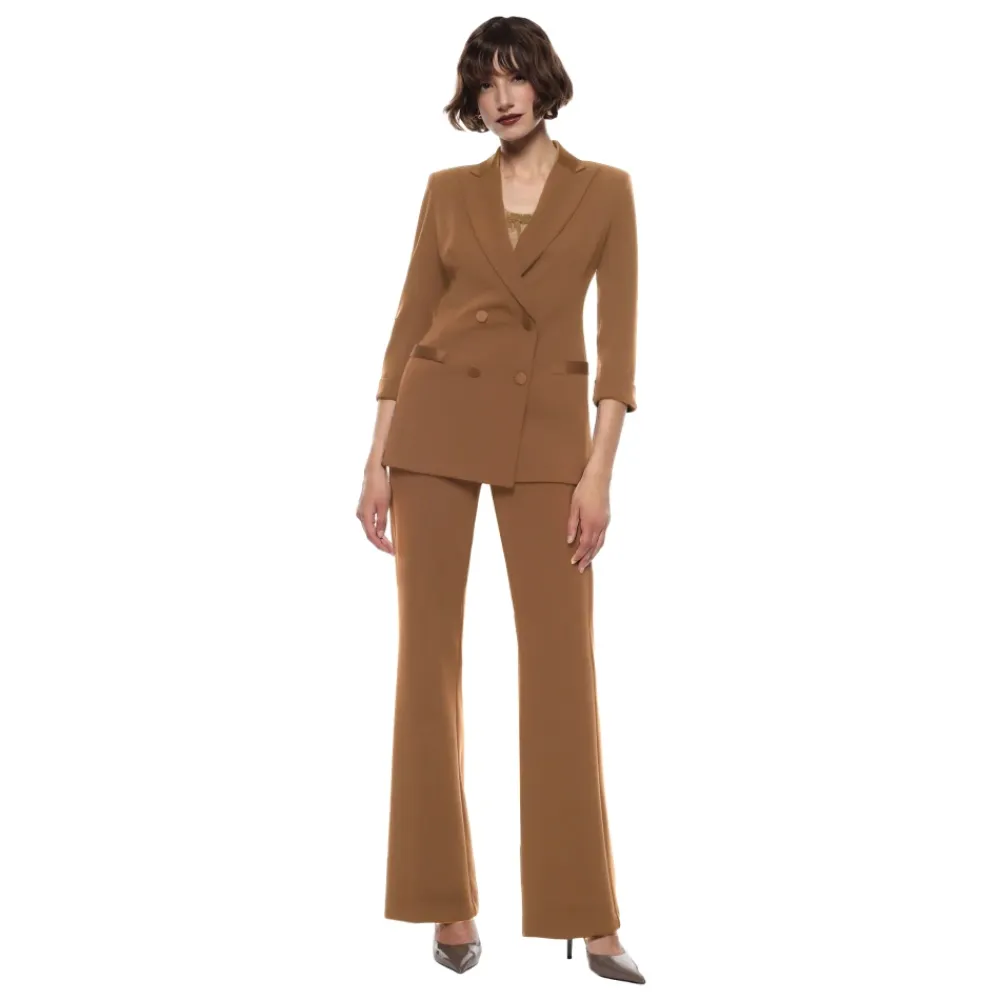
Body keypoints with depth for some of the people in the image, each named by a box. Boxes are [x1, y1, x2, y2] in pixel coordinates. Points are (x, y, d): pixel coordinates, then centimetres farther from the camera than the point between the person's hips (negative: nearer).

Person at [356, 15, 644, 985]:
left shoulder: (605, 189, 4)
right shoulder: (447, 192, 8)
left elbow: (617, 339, -1)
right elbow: (410, 324, 7)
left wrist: (599, 470, -10)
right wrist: (377, 462, 0)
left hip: (547, 433, -1)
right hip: (438, 423, 1)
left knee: (562, 661, -4)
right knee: (429, 654, 1)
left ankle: (589, 918, 3)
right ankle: (448, 904, 11)